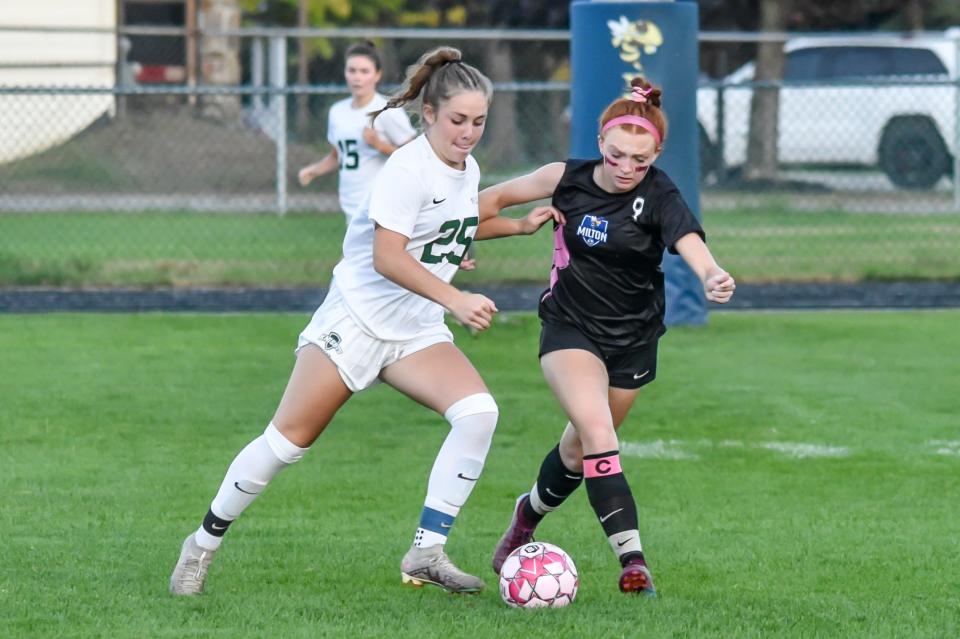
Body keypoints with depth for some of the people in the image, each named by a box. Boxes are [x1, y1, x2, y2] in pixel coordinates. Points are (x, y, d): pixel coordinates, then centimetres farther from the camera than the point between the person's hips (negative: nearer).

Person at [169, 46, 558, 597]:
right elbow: (387, 257, -27)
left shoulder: (468, 171, 7)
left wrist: (521, 226, 19)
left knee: (479, 411, -18)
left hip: (418, 331, 7)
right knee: (288, 440, -3)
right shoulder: (408, 169, -18)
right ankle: (205, 543, 16)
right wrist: (457, 300, -34)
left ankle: (427, 554, -16)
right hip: (357, 318, -7)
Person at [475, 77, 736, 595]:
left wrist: (711, 276, -57)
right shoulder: (568, 179, -11)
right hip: (569, 328, -1)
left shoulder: (659, 197, -18)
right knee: (596, 430, -23)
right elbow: (494, 200, 5)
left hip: (632, 340, 1)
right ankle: (632, 558, -27)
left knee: (582, 450, 15)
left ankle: (530, 513, 47)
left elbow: (689, 240, -39)